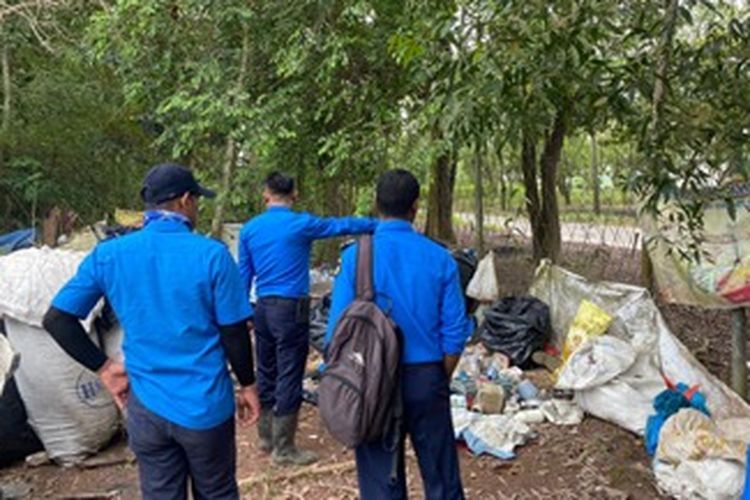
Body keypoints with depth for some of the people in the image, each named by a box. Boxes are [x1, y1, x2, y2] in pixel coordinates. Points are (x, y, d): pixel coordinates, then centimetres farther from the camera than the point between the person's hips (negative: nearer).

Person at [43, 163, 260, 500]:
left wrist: (104, 367, 4)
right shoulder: (212, 254, -14)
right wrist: (248, 385, 5)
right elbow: (234, 333, -9)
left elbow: (57, 319, -2)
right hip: (205, 405, -3)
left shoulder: (108, 255, -4)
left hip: (146, 408, 3)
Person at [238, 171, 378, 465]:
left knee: (266, 374, 16)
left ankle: (266, 437, 29)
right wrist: (382, 225, 8)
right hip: (291, 308, -6)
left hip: (263, 308, 6)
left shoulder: (249, 229, 6)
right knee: (289, 378, 1)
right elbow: (343, 225, -4)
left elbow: (243, 275, 10)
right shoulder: (301, 225, -10)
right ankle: (284, 449, 9)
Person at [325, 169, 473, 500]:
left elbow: (338, 329, -9)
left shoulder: (355, 256, -10)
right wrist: (440, 380, 12)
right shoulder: (440, 258, -5)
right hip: (427, 377, 1)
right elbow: (455, 332, -3)